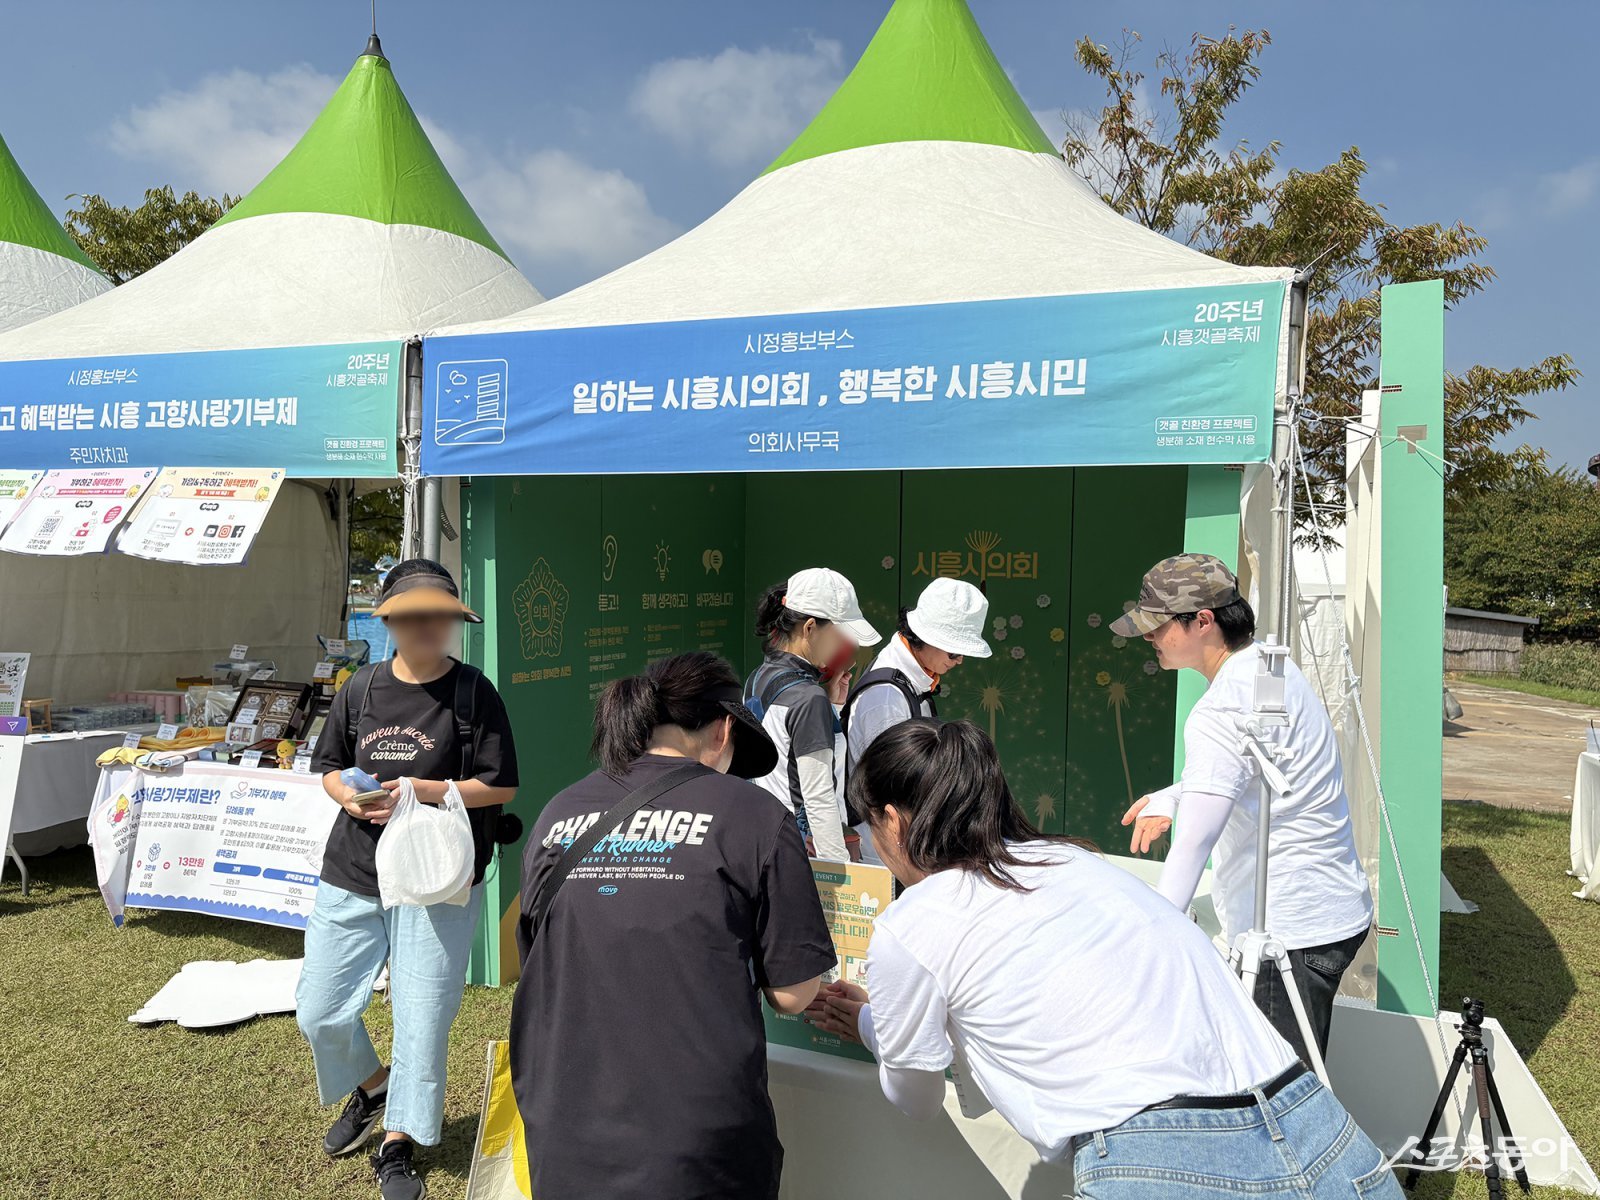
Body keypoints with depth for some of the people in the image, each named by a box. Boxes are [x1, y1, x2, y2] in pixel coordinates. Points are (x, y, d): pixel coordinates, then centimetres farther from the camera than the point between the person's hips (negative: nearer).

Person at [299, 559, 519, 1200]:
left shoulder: (473, 693, -8)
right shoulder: (360, 688, 3)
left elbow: (500, 786, -10)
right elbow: (327, 764, 14)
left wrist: (420, 790, -19)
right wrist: (348, 794, -7)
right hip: (351, 876, 4)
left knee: (422, 1021, 3)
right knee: (318, 1012, 12)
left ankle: (396, 1146, 26)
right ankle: (371, 1086, 43)